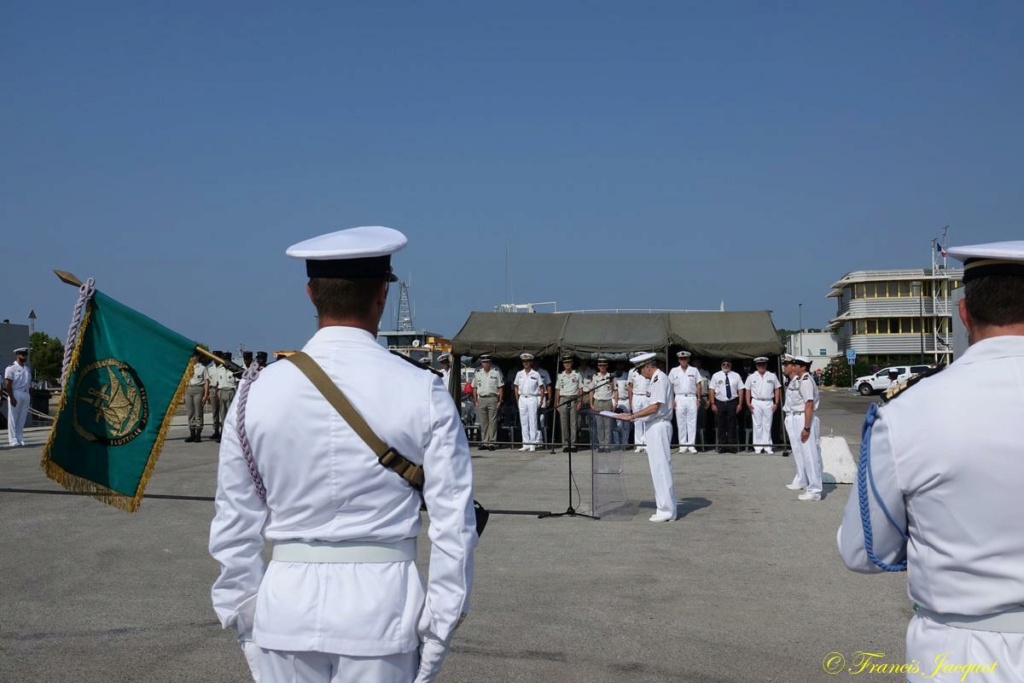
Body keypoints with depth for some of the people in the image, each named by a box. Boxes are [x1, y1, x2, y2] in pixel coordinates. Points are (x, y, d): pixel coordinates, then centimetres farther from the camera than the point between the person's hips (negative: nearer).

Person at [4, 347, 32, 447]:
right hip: (15, 394, -7)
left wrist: (30, 396, 11)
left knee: (22, 418, 9)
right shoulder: (11, 368, -8)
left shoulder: (28, 368, 14)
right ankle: (13, 440, 0)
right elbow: (8, 384, -13)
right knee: (13, 418, -2)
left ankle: (20, 439, 15)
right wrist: (11, 398, -18)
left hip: (26, 394, 7)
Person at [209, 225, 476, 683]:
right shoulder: (423, 393, -8)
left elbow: (235, 521, 4)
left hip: (287, 602, 2)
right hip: (381, 600, -2)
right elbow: (453, 520, -6)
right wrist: (440, 625, 3)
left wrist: (242, 612, 15)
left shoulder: (258, 391, -2)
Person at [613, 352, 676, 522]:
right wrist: (632, 416, 10)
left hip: (659, 427, -10)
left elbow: (654, 408, -21)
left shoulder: (660, 379, -15)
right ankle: (665, 507, 19)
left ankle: (667, 510, -1)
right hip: (654, 427, 10)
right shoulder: (653, 380, 15)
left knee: (661, 468, -6)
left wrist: (632, 416, -17)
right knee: (657, 468, 13)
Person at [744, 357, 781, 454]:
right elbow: (748, 390, 7)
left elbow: (777, 389, 8)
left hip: (768, 403, 0)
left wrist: (776, 403, 1)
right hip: (756, 403, 0)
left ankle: (767, 446, 5)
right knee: (757, 425, 1)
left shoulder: (772, 376, 6)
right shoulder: (751, 377, 6)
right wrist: (748, 403, -2)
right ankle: (758, 446, 5)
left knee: (767, 425, 2)